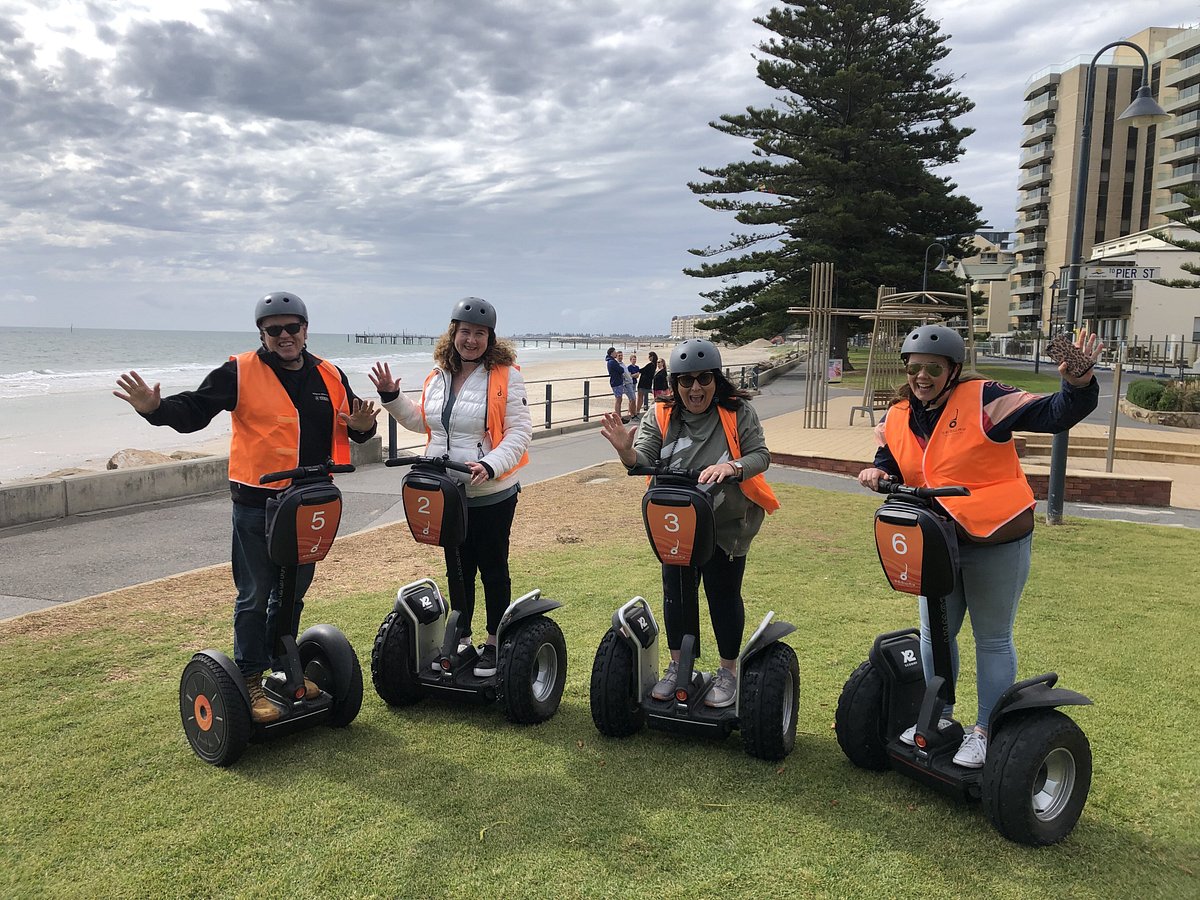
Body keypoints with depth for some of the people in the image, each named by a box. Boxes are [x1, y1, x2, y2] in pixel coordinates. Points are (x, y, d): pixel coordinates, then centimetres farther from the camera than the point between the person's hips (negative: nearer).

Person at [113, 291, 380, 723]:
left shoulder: (330, 377, 7)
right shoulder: (240, 373, -6)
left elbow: (354, 427, 15)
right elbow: (193, 410, -7)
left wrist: (363, 426, -8)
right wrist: (157, 408, -26)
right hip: (256, 506, -4)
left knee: (293, 592, 18)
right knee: (254, 597, 3)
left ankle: (283, 667, 34)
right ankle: (251, 681, 17)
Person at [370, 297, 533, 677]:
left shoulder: (505, 375, -11)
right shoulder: (439, 376, 7)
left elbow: (519, 432, -16)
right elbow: (423, 422, 22)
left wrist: (490, 465, -29)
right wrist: (392, 397, 11)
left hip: (492, 494, -6)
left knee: (492, 568, 8)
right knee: (457, 569, 17)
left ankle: (494, 644, 22)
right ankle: (461, 640, 32)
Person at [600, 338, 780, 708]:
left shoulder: (738, 412, -8)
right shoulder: (661, 416, -3)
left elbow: (760, 455, -12)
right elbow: (645, 461, -12)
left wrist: (731, 467, -33)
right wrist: (627, 451, -35)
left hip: (726, 525, -3)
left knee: (724, 595, 7)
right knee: (675, 592, 13)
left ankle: (728, 671, 25)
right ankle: (676, 666, 31)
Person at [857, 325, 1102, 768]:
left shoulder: (982, 399, -14)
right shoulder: (899, 416, 3)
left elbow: (1053, 414, -17)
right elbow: (890, 463, 12)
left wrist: (1078, 386, -36)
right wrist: (877, 473, -11)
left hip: (997, 542, -6)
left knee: (992, 640, 10)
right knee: (934, 634, 18)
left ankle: (986, 730, 25)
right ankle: (939, 716, 38)